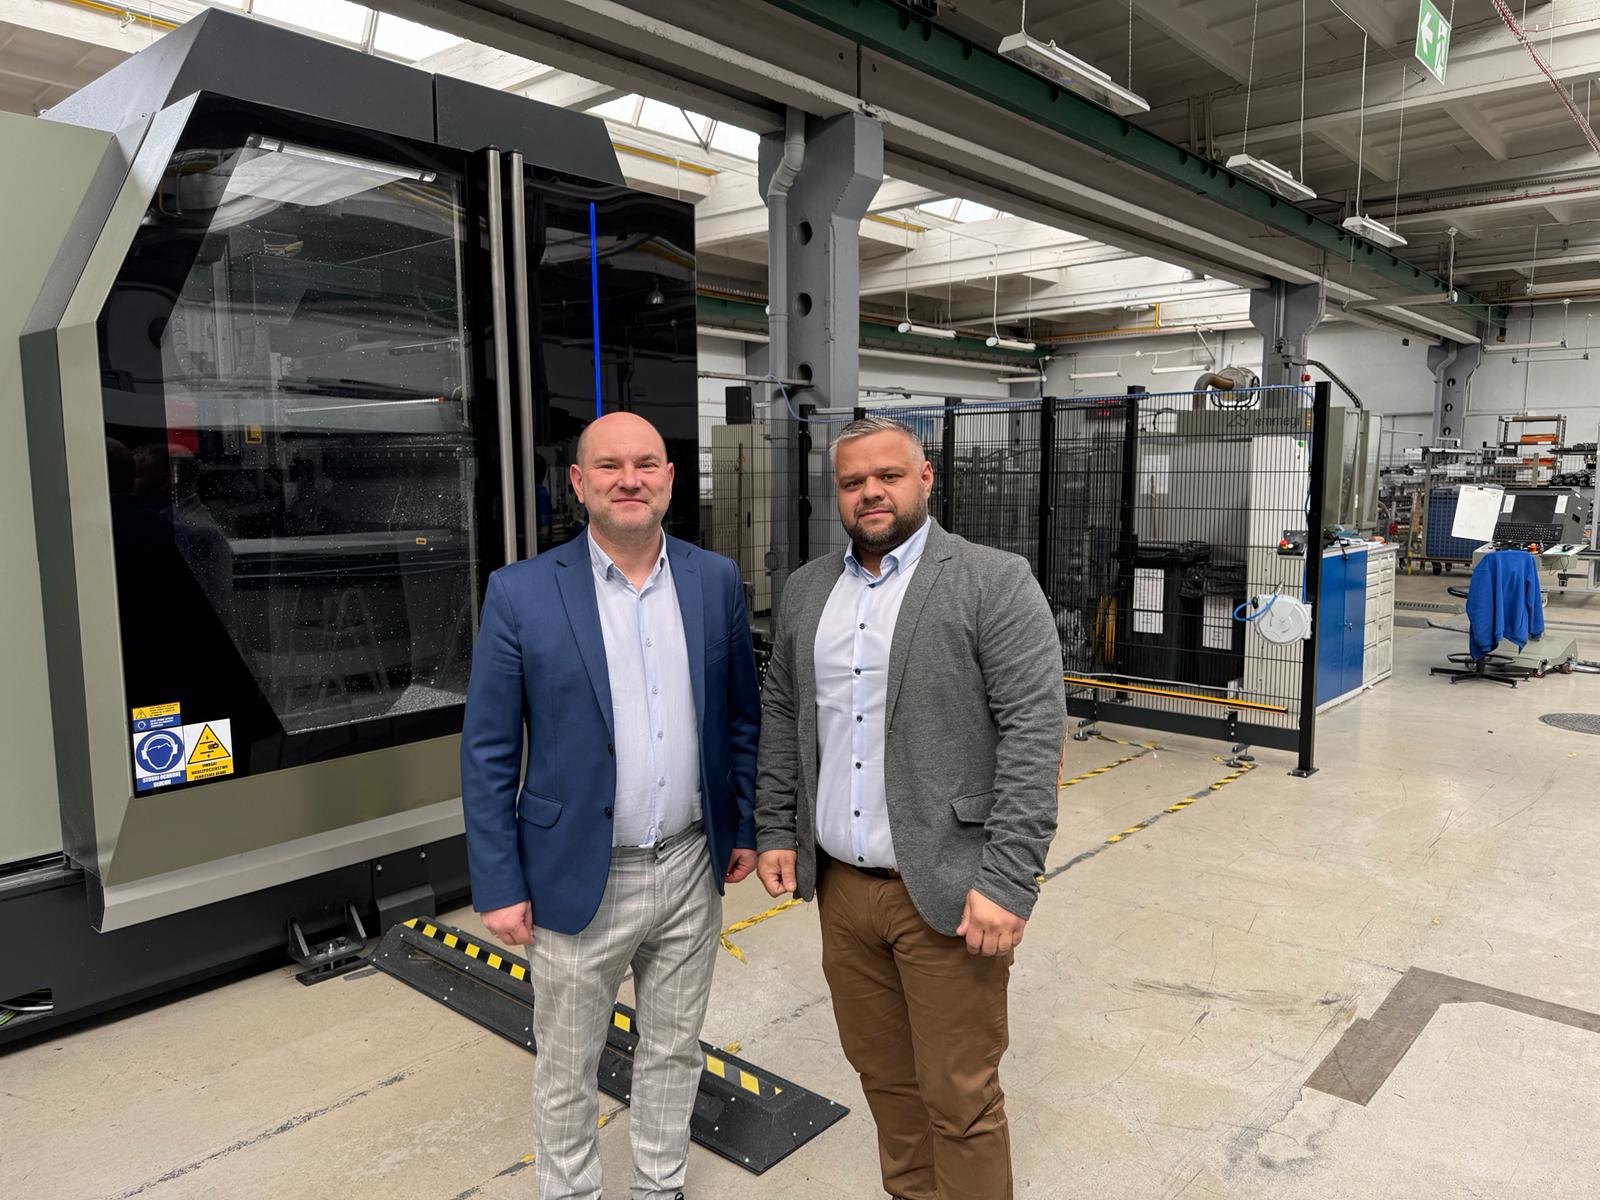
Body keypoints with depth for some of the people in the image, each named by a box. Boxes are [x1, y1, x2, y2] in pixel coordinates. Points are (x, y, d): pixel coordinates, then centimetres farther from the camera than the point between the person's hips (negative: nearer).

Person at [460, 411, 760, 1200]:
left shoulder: (716, 580, -1)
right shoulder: (521, 593, -11)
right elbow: (487, 755, -7)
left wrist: (745, 827, 7)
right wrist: (498, 887, -8)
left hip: (691, 870, 3)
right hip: (579, 880, -2)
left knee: (674, 1051, 21)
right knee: (566, 1069, 16)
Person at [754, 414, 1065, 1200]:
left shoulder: (994, 583, -10)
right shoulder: (807, 589, 9)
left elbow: (1034, 730, -15)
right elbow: (781, 713, 15)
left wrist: (1006, 881, -18)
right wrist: (776, 830, 9)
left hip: (945, 891, -5)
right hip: (841, 886, 6)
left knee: (959, 1097, 6)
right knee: (881, 1070, 20)